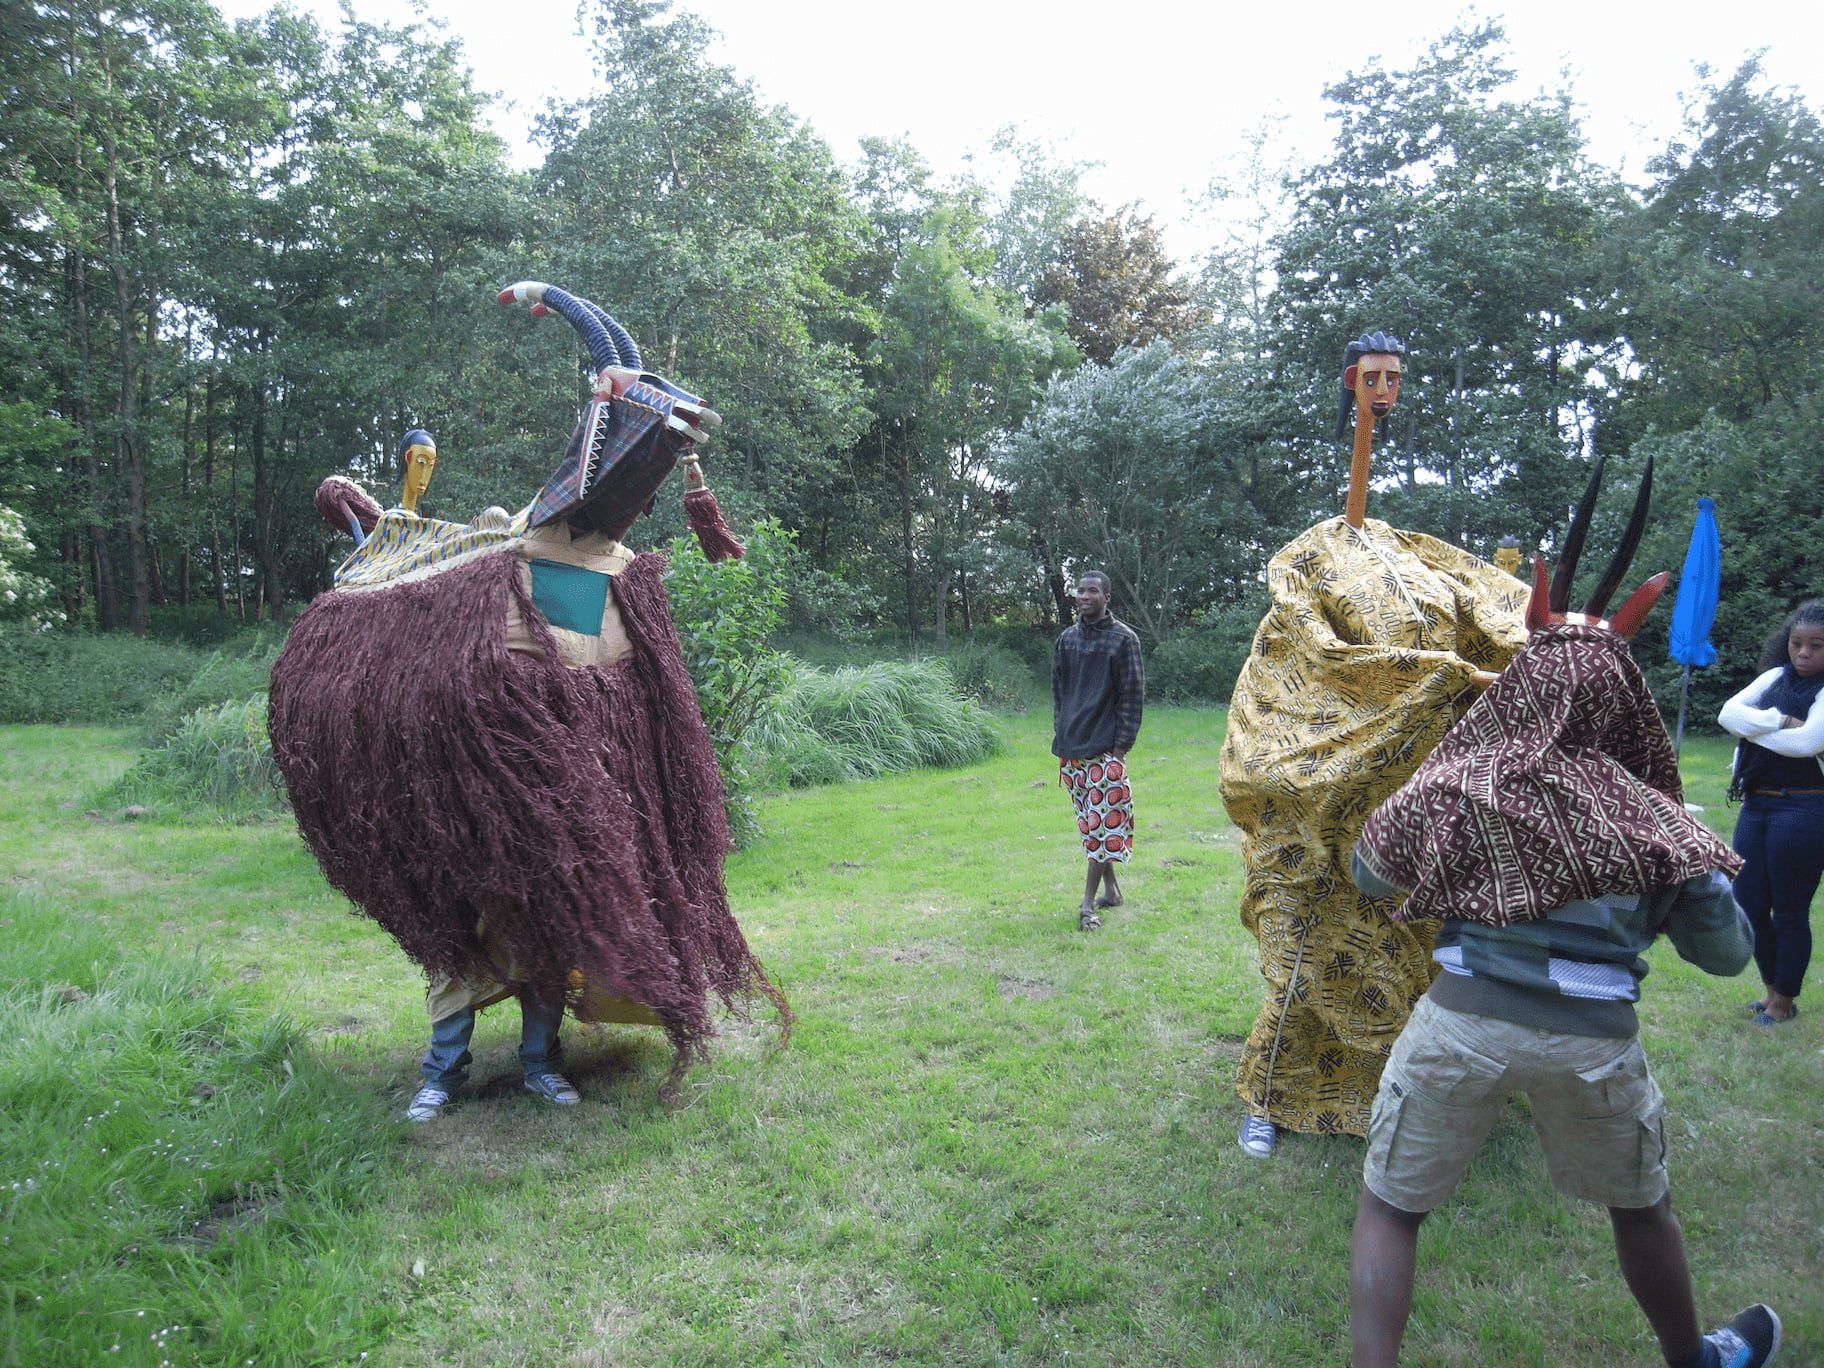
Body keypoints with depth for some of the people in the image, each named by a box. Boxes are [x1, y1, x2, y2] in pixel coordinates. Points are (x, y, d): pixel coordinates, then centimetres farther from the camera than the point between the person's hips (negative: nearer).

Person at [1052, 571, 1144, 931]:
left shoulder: (1123, 639, -3)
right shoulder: (1067, 639, 12)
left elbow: (1133, 695, -5)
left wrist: (1121, 744, -11)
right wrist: (1060, 734, 9)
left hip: (1105, 749, -5)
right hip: (1071, 748, 6)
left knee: (1103, 824, -6)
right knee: (1089, 823, 11)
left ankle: (1088, 904, -3)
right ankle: (1111, 890, 23)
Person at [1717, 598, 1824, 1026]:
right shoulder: (1776, 677, 9)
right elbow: (1729, 712, -4)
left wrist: (1754, 731, -9)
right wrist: (1779, 721, -17)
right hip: (1756, 805, 6)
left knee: (1789, 913, 4)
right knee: (1747, 904, 11)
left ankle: (1784, 1001, 21)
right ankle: (1770, 987, 31)